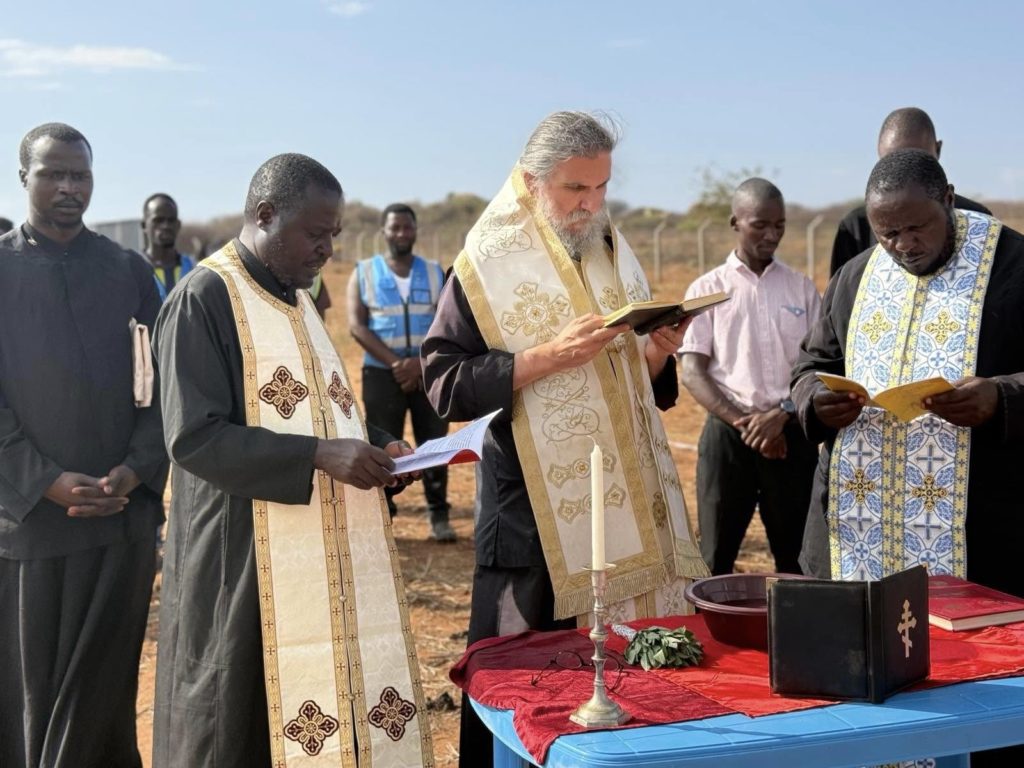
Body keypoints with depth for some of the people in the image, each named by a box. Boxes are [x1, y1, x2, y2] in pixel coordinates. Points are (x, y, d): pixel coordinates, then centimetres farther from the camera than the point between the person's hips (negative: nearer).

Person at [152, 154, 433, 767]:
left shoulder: (298, 299, 14)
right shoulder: (204, 299, -11)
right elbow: (193, 438, -18)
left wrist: (377, 446, 3)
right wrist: (318, 456, -23)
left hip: (328, 556, 8)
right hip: (249, 563, -7)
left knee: (338, 701, 8)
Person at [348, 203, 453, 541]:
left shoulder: (435, 273, 8)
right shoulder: (364, 273, 5)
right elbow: (356, 326, -4)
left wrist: (420, 363, -14)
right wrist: (395, 362, -15)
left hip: (429, 372, 1)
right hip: (381, 373, -1)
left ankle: (439, 515, 10)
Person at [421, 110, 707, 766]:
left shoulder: (615, 255, 12)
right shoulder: (488, 266, -5)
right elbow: (445, 386, -12)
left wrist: (659, 350, -6)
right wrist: (548, 354, -21)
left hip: (626, 500, 5)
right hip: (534, 509, -5)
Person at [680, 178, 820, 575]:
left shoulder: (801, 288, 8)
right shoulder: (707, 289, 3)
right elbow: (692, 372, -3)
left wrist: (781, 414, -12)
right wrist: (742, 422, -13)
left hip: (791, 433, 2)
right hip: (728, 433, -2)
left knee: (797, 556, 7)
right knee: (716, 557, 2)